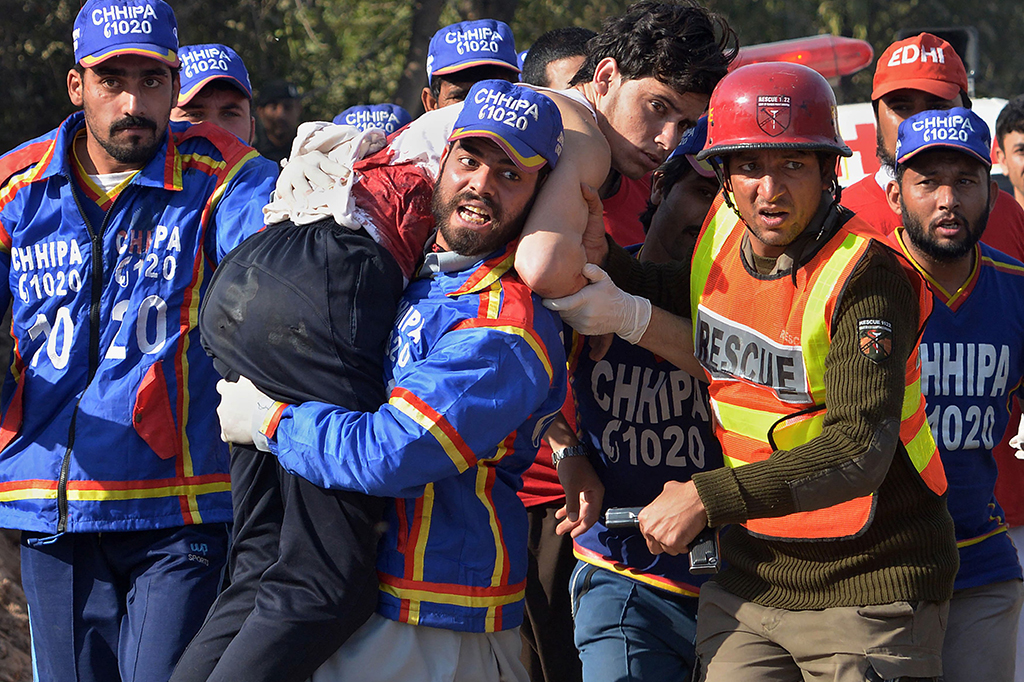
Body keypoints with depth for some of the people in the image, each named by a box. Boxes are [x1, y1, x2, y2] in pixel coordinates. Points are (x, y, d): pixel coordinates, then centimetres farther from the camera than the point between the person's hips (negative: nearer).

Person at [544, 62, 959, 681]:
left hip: (867, 589, -6)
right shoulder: (723, 233, 3)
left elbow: (861, 449, -26)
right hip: (751, 578, 6)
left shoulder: (867, 274, -17)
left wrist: (708, 497, -26)